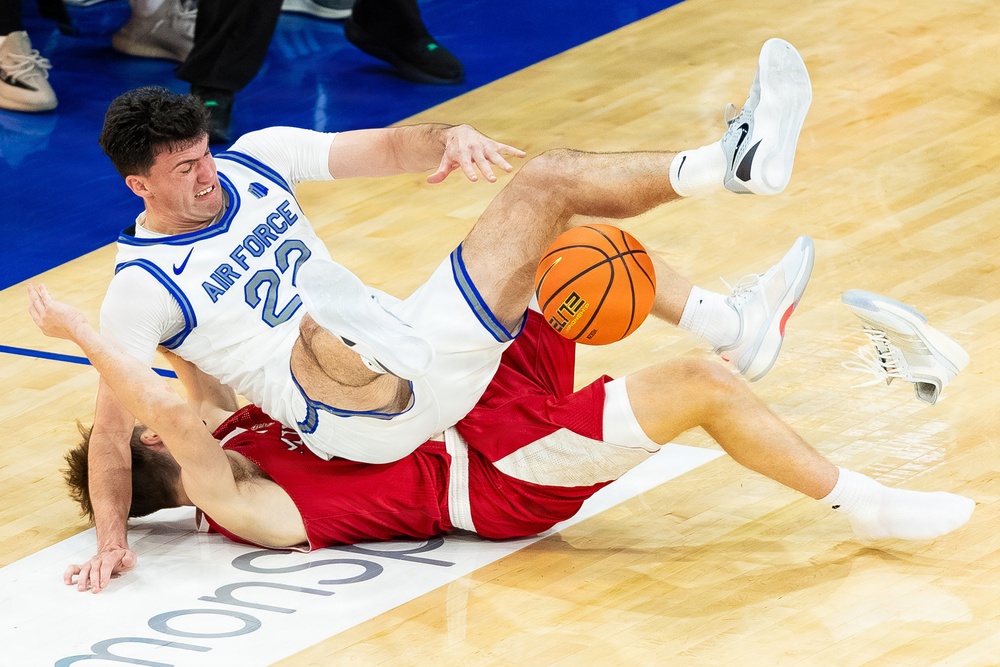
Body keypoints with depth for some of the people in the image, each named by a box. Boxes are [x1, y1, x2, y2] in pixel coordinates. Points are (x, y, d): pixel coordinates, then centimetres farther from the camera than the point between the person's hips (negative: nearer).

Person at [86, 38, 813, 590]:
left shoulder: (254, 159, 9)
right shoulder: (144, 289, -9)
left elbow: (388, 148, 5)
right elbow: (113, 427, -7)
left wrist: (448, 139, -17)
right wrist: (112, 538, -19)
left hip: (422, 353, 8)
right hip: (366, 417, -8)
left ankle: (734, 327, 10)